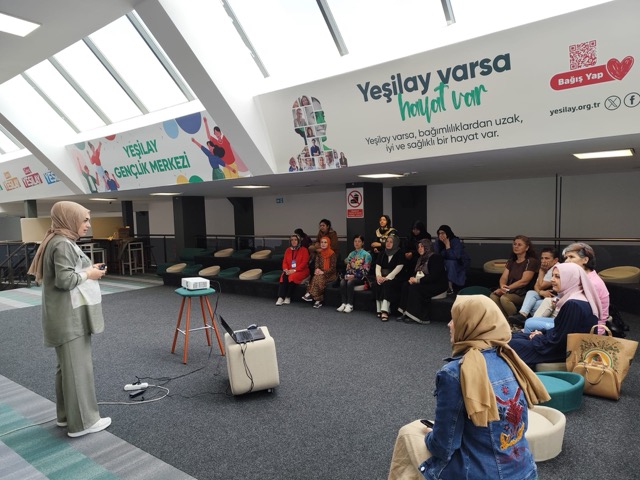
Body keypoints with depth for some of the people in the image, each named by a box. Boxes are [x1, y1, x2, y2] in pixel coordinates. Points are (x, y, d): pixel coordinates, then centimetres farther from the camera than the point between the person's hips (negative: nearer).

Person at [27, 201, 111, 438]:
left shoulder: (61, 241, 14)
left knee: (67, 366, 18)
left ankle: (66, 415, 30)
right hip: (69, 316, -11)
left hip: (68, 314, 11)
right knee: (77, 367, -2)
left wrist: (89, 269, 8)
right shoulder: (63, 244, -18)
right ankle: (81, 422, 7)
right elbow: (65, 280, -25)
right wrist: (89, 274, -11)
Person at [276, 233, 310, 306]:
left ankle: (288, 297, -24)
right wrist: (286, 270, -12)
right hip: (289, 271, 4)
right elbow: (284, 262, 9)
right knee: (284, 277, -28)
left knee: (292, 277, -34)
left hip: (301, 271, -4)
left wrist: (294, 270, -19)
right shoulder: (288, 250, 13)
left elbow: (304, 263, -11)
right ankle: (280, 297, -35)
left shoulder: (304, 250, -2)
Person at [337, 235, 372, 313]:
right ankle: (344, 303, -24)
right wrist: (347, 275, -7)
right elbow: (348, 268, 15)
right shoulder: (351, 254, 17)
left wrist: (354, 276, -16)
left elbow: (365, 271, -7)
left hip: (360, 277, -4)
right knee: (342, 282, -27)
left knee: (350, 282, -34)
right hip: (351, 276, 4)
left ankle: (350, 305, -27)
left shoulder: (366, 255, 0)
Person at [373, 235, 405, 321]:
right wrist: (378, 276, -14)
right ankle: (379, 310, -28)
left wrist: (387, 278, -22)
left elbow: (398, 269, -11)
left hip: (395, 278, -4)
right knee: (376, 285, -26)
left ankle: (385, 311, -42)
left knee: (387, 284, -34)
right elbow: (378, 266, 7)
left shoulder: (400, 254, -1)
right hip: (383, 276, 5)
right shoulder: (382, 254, 16)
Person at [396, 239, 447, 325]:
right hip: (425, 283, 8)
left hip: (438, 285, -8)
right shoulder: (421, 258, 15)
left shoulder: (435, 257, -12)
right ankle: (405, 313, -18)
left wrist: (418, 280, -20)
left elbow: (434, 276, -21)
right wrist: (413, 278, -6)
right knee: (406, 285, -13)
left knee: (414, 287, -28)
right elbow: (417, 272, 18)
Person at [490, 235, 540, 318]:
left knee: (504, 298, -33)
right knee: (493, 296, -24)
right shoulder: (511, 261, 19)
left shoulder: (531, 261, -1)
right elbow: (503, 277, 8)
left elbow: (524, 281, -11)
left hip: (523, 295, -6)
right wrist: (503, 287, -15)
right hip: (510, 292, 6)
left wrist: (507, 288, -16)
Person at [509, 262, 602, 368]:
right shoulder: (571, 299, 5)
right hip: (565, 345, 10)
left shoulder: (573, 305, -26)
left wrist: (537, 338, -7)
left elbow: (558, 340, -23)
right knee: (516, 336, 14)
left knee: (512, 345, -8)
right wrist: (542, 333, 3)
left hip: (567, 352, -10)